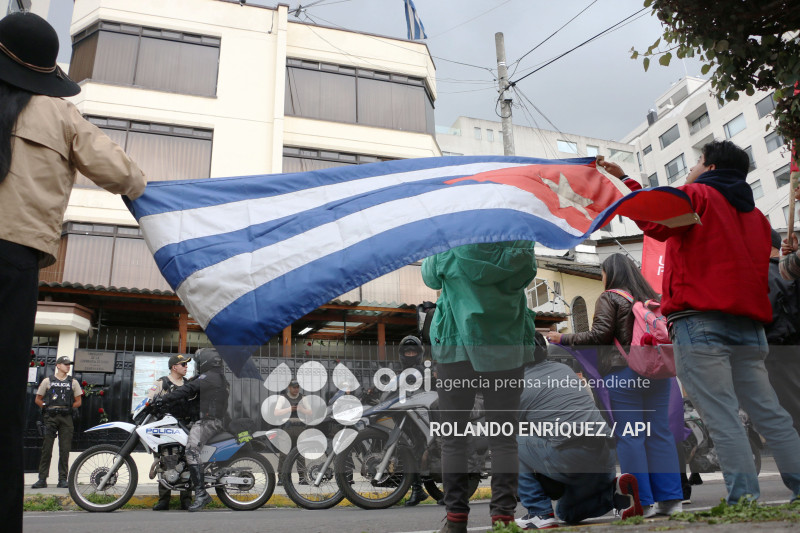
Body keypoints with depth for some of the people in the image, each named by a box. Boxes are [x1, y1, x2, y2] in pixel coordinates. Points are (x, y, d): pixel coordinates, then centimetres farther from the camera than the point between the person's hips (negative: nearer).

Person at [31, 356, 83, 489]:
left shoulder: (73, 382, 13)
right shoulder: (47, 381, 10)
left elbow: (78, 402, 14)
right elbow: (38, 399, 13)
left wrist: (69, 408, 1)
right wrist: (46, 407, 1)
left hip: (66, 418, 1)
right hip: (50, 417, -1)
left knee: (65, 450, 0)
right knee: (46, 449, -2)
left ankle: (63, 479, 4)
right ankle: (42, 479, 4)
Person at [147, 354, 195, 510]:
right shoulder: (161, 382, 5)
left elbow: (196, 402, 26)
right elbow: (149, 399, -2)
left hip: (186, 427, 4)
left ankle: (186, 499, 6)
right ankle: (163, 499, 4)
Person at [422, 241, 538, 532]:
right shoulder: (522, 241, -5)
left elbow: (430, 277, 6)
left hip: (456, 347, -1)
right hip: (508, 348, 1)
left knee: (454, 438, 8)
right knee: (503, 439, 8)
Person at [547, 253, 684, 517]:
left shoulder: (609, 298, -2)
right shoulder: (650, 297, 17)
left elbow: (599, 335, -11)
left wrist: (563, 338, -3)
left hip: (622, 372, -6)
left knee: (629, 436, -2)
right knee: (660, 433, 8)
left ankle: (643, 502, 0)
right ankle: (670, 498, 11)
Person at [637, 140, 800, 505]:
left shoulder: (696, 194, 4)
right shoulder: (755, 214, 28)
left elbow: (655, 223, -12)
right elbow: (759, 267, 26)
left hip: (700, 319, -8)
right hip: (749, 323, 8)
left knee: (721, 417, -11)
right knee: (768, 413, 8)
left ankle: (745, 499, -14)